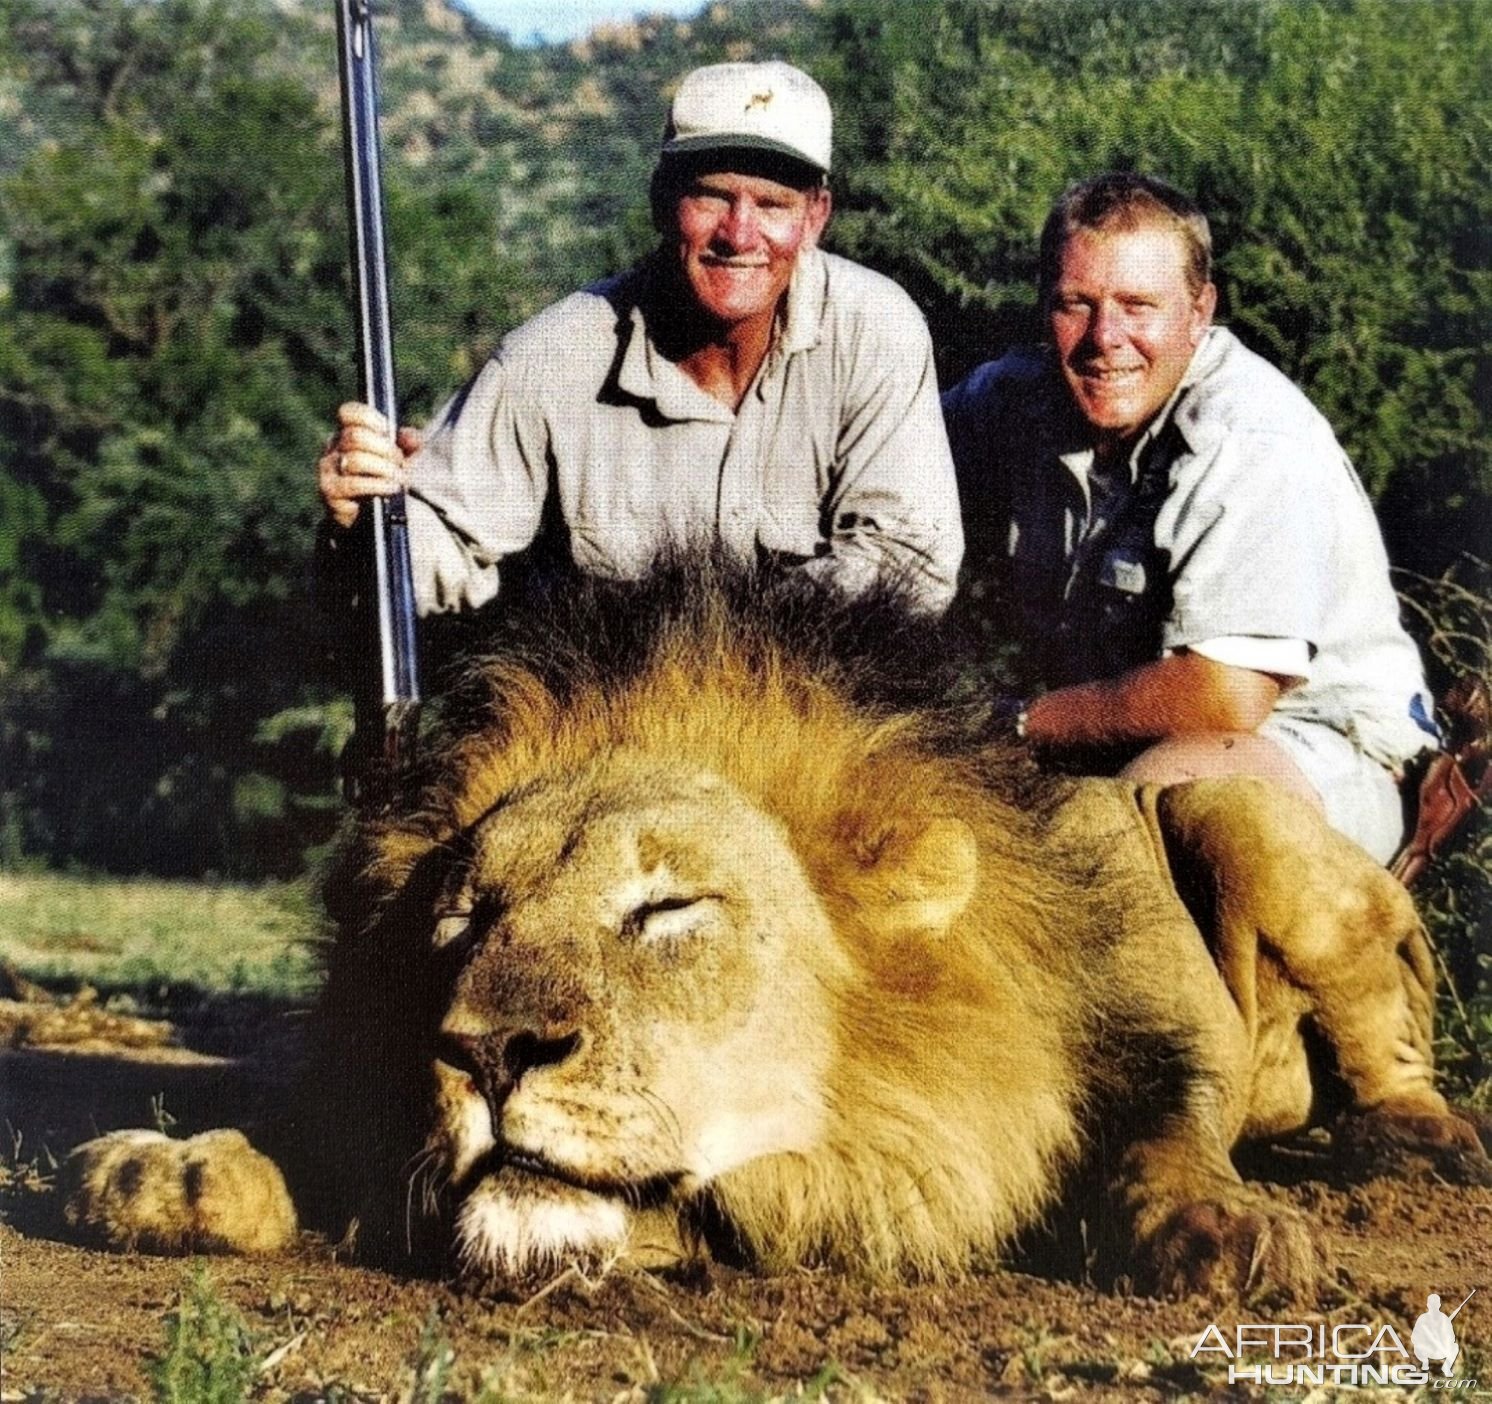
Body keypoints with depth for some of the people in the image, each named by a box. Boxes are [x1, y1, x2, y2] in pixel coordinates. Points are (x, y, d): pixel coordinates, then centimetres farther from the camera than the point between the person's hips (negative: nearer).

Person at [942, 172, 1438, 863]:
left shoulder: (1256, 442, -22)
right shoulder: (1015, 398, -1)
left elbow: (1222, 701, -29)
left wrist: (1023, 722, -15)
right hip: (1107, 743, 7)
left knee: (1158, 795, -37)